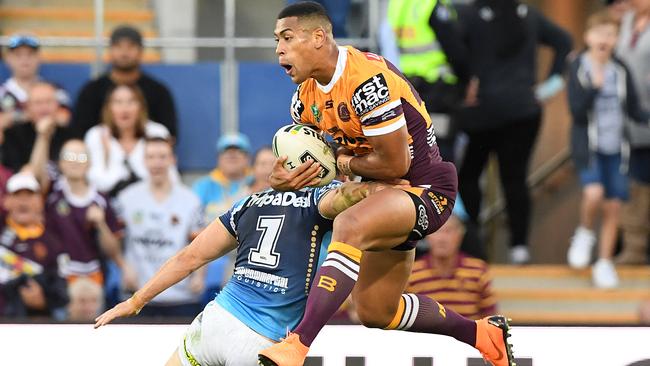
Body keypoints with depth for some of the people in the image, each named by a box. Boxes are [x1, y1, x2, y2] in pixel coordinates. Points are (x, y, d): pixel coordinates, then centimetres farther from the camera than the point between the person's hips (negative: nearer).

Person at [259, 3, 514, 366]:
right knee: (375, 312, 16)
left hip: (426, 189, -11)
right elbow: (300, 152, 14)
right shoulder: (307, 94, 2)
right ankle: (485, 334, 34)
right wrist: (282, 176, -9)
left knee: (350, 225, -38)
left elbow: (394, 163, -26)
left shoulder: (366, 80, -26)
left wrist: (348, 163, -10)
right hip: (387, 194, 11)